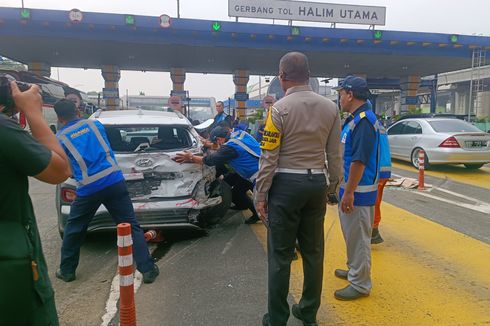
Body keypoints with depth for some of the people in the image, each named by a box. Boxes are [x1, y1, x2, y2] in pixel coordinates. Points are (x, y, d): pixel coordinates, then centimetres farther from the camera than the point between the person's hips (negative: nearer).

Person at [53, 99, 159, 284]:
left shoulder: (60, 138, 5)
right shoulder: (94, 124, 12)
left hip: (89, 188, -1)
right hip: (114, 181, 2)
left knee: (73, 230, 21)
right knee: (131, 226, 4)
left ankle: (67, 271, 34)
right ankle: (148, 269, 3)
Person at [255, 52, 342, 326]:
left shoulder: (279, 108, -9)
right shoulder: (330, 108, 4)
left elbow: (269, 158, -10)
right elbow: (335, 155, 5)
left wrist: (261, 195, -3)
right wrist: (332, 186, 15)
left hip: (286, 183, -5)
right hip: (317, 183, 5)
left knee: (281, 254, 6)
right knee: (314, 251, 15)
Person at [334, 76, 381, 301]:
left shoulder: (364, 121, -19)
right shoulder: (353, 120, 13)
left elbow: (359, 161, -25)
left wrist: (349, 192, -23)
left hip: (358, 192, -10)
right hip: (349, 188, 10)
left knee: (358, 238, 1)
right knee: (352, 234, 22)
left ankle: (360, 285, 14)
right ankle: (354, 270, 38)